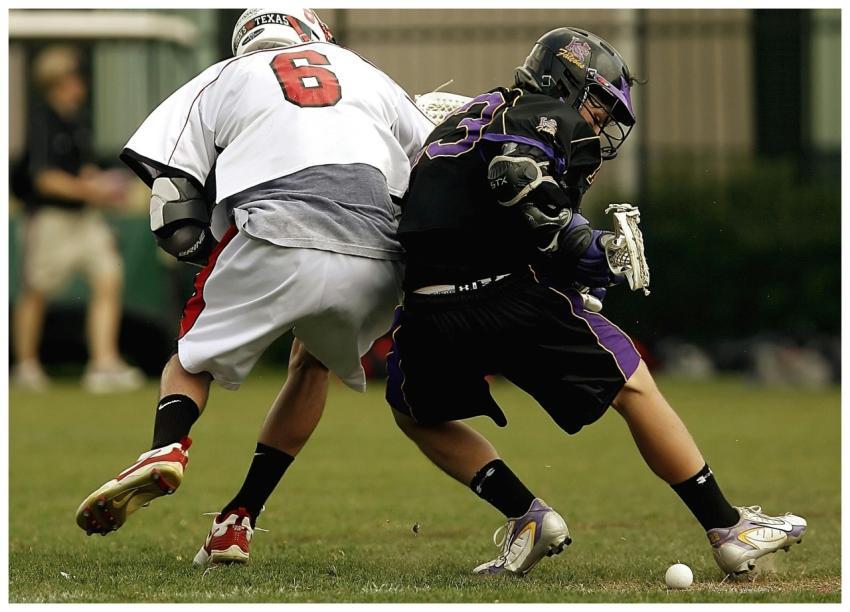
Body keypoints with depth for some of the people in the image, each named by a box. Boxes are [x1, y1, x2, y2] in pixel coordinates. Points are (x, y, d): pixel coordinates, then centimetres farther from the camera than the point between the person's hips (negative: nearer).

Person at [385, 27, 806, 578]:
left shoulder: (474, 114, 28)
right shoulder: (551, 115, 6)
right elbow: (516, 175, -17)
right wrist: (579, 244, -11)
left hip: (430, 310, 6)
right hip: (510, 297, -6)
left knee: (417, 411, 33)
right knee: (634, 387, 10)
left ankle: (527, 518, 19)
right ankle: (731, 531, 15)